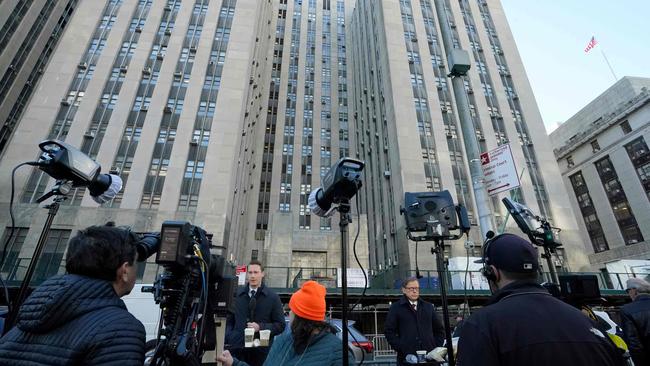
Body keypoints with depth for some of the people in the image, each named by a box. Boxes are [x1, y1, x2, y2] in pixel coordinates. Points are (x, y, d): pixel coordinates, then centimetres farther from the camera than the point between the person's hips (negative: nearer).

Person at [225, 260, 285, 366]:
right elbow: (230, 320, 14)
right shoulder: (237, 294, 9)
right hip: (236, 348, 2)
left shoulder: (273, 297, 1)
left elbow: (280, 325, 1)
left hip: (260, 350, -1)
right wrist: (228, 337, -3)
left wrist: (260, 327, -12)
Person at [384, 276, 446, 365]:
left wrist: (436, 347, 7)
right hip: (407, 357, -3)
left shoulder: (428, 307, 15)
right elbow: (389, 331, -2)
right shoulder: (395, 308, 2)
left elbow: (439, 329, 20)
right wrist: (400, 348, -10)